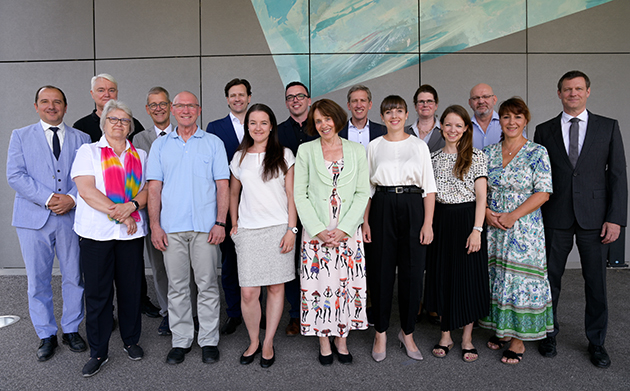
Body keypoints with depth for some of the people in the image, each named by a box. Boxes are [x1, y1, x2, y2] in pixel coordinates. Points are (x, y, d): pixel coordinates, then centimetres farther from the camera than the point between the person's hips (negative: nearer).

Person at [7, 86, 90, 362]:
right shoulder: (20, 136, 9)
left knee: (74, 277, 6)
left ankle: (71, 330, 23)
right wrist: (48, 198, -14)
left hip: (71, 217, 1)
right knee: (38, 280, 6)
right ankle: (46, 336, 21)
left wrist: (72, 198, -15)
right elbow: (15, 175, -2)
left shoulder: (81, 139, 11)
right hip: (34, 218, 0)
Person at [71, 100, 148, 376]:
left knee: (130, 289, 8)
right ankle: (98, 352, 18)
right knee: (97, 292, 4)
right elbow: (86, 190, -8)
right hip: (96, 232, -2)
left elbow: (148, 189, 6)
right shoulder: (88, 151, 4)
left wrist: (131, 206, -15)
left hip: (131, 232, 2)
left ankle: (131, 341, 27)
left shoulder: (140, 155, 13)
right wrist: (119, 215, -14)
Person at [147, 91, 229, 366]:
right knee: (177, 286, 8)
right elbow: (154, 187, 8)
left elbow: (223, 186, 2)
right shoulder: (160, 145, 12)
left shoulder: (213, 143, 7)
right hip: (171, 227, 2)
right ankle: (181, 340, 20)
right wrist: (154, 225, -1)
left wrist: (220, 222, -7)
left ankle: (209, 340, 16)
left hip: (205, 226, -1)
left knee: (207, 285, 3)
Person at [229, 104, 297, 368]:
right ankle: (253, 341, 21)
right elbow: (233, 193, 20)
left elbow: (291, 195, 2)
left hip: (279, 228, -1)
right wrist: (234, 224, 11)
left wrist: (291, 229, -5)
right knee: (248, 293, -2)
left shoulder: (284, 155, 5)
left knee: (276, 288, 4)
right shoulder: (240, 157, 11)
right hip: (248, 230, 1)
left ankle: (268, 343, 22)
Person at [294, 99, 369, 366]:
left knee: (347, 284, 4)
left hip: (348, 231, 1)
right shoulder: (306, 150, 4)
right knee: (318, 284, 2)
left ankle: (341, 339, 22)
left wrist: (343, 229, -9)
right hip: (315, 232, -1)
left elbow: (363, 193, 2)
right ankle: (324, 341, 20)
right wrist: (319, 230, -9)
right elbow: (300, 194, 0)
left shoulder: (356, 151, 7)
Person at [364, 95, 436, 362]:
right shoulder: (374, 146, 9)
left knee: (412, 272, 3)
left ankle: (407, 333, 21)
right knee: (381, 270, 4)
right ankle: (381, 333, 18)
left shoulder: (419, 146, 6)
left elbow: (429, 187, 3)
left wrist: (428, 222, -6)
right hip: (382, 209, 1)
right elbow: (367, 187, 8)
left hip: (412, 208, 0)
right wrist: (365, 221, -1)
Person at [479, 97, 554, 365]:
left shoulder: (537, 153, -4)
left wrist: (513, 216, -17)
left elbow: (543, 193, -10)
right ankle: (502, 329, 27)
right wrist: (486, 212, -9)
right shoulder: (489, 153, 7)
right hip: (493, 227, 4)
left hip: (524, 228, -4)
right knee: (496, 277, 10)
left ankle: (518, 339, 14)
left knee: (521, 278, 0)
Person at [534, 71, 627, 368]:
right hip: (555, 218, 0)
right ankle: (549, 334, 26)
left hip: (594, 217, 0)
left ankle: (596, 341, 24)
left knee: (596, 281, 7)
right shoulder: (544, 131, 7)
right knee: (550, 278, 8)